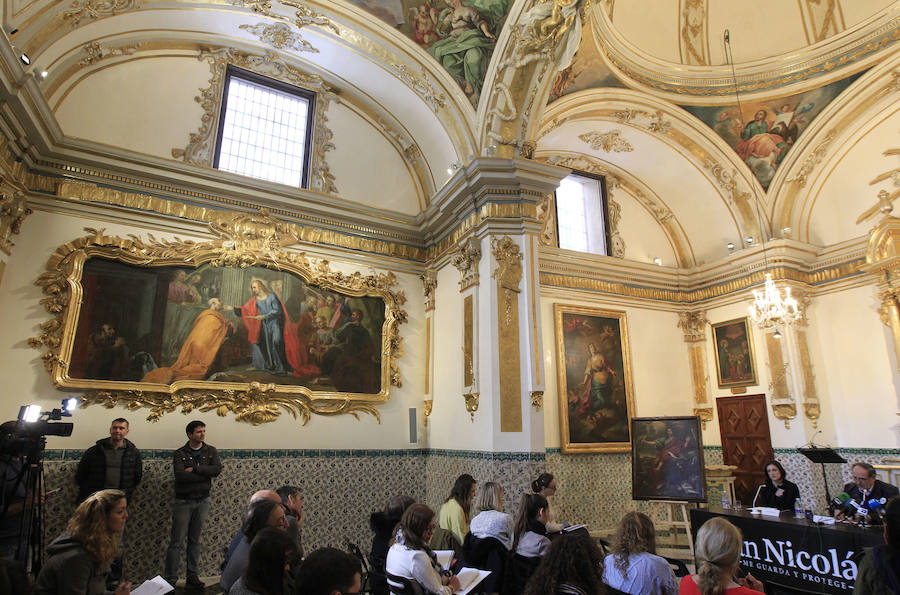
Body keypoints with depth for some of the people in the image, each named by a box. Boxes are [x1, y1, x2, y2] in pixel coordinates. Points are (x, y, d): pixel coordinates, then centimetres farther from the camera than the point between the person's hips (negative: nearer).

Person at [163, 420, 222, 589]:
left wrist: (194, 469, -18)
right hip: (183, 502, -3)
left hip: (202, 501, 3)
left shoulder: (210, 451, 3)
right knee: (177, 542, 1)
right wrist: (205, 474, -17)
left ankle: (192, 576, 21)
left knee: (195, 540, 12)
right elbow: (180, 475, -21)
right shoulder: (179, 453, -5)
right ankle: (170, 579, 12)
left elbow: (217, 469, -13)